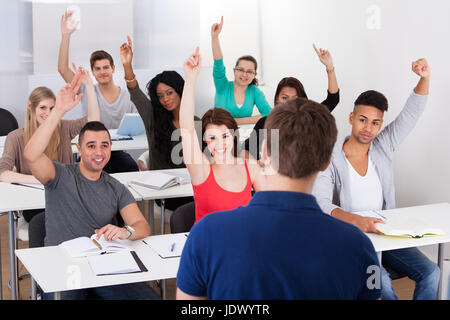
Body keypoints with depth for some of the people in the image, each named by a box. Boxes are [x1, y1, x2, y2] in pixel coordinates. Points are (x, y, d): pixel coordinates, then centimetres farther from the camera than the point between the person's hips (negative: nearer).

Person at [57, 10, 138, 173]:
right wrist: (66, 35, -14)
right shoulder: (87, 91, 4)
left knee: (133, 169, -30)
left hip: (118, 151, 1)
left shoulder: (129, 97, 5)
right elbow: (63, 69, -7)